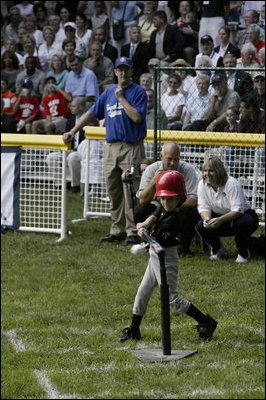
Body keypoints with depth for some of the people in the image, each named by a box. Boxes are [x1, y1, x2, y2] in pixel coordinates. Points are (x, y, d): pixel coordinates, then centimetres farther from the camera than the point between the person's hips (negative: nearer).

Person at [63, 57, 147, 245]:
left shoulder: (138, 91, -2)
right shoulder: (109, 92, 16)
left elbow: (137, 117, -16)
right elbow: (92, 113, 20)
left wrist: (121, 98, -11)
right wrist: (72, 132, 17)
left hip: (131, 148, -6)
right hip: (111, 147, 6)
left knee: (130, 192, -9)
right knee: (113, 192, 8)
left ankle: (133, 232, -6)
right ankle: (117, 230, 16)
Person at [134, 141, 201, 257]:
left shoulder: (189, 170, -14)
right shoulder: (152, 169, -10)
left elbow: (193, 200, -22)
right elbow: (143, 200, -18)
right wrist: (154, 181, -32)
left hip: (180, 210, -1)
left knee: (194, 213, -32)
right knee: (139, 211, -26)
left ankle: (184, 246, -6)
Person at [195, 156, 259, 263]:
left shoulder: (232, 184, -26)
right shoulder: (202, 184, -8)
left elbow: (238, 210, -32)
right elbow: (203, 206, -8)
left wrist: (220, 220, -45)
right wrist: (207, 218, -32)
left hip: (242, 215, -4)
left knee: (242, 223, -39)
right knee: (201, 226, -22)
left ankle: (243, 252, -9)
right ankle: (217, 249, 6)